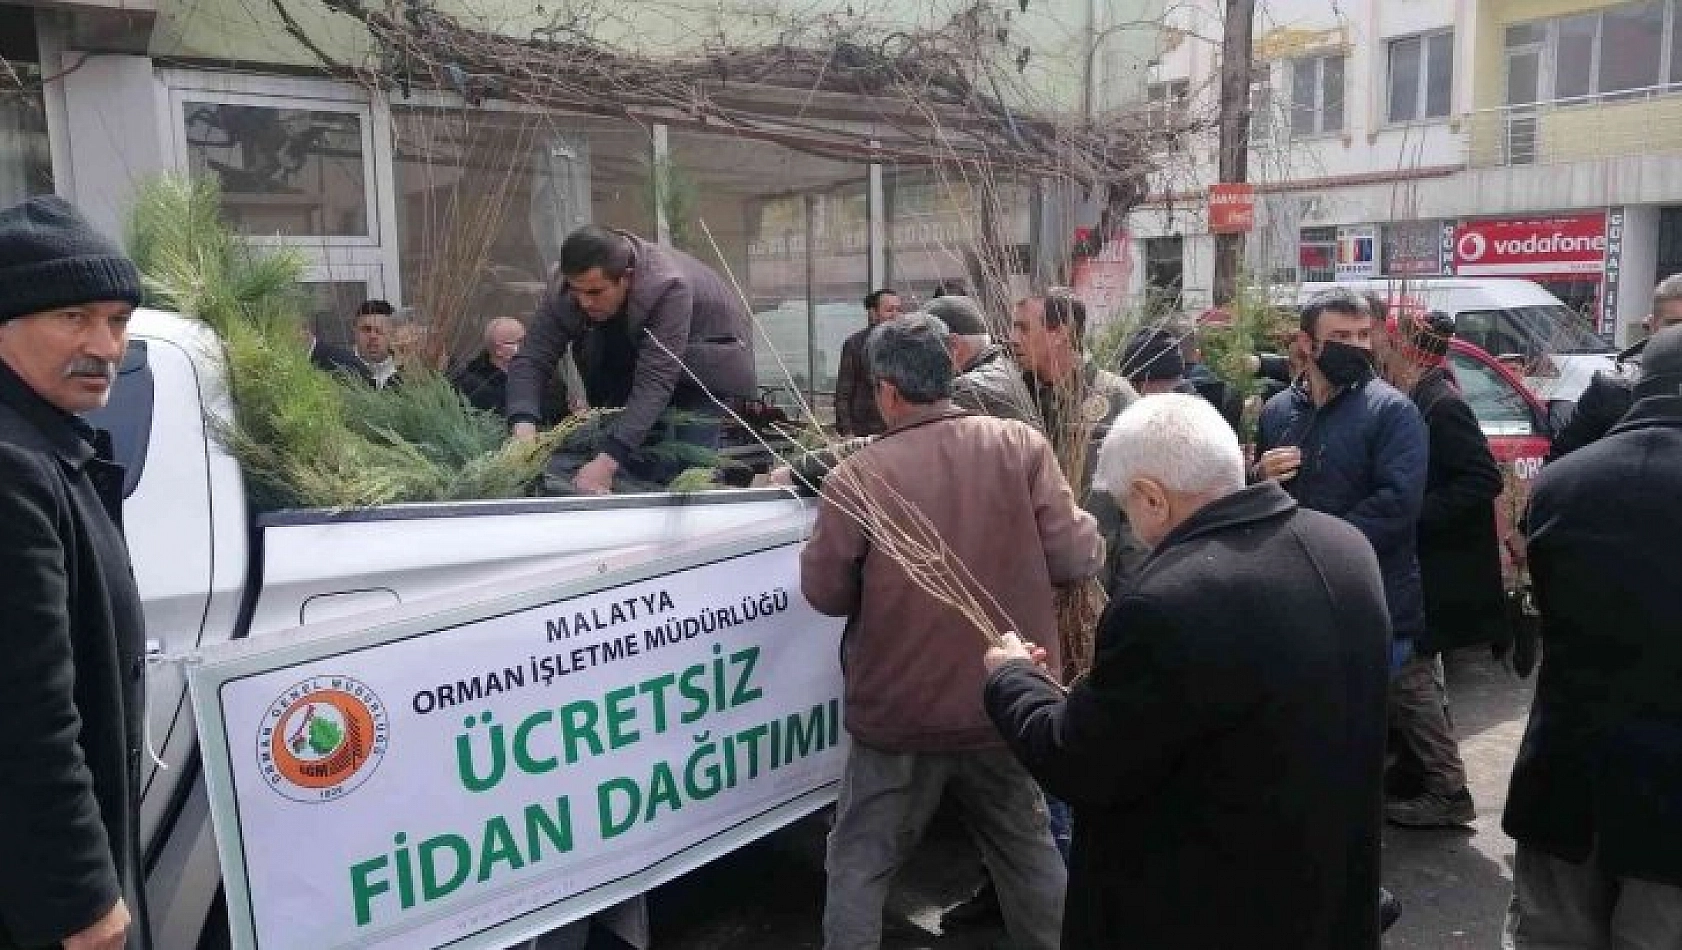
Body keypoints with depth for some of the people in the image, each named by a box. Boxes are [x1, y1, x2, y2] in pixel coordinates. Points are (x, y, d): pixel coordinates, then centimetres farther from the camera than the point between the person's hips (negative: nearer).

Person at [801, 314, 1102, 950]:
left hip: (901, 715, -2)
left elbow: (826, 593, -5)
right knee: (1030, 849, 22)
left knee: (859, 863, 15)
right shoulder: (1022, 445, -12)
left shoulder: (857, 478, -16)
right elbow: (1077, 559, -9)